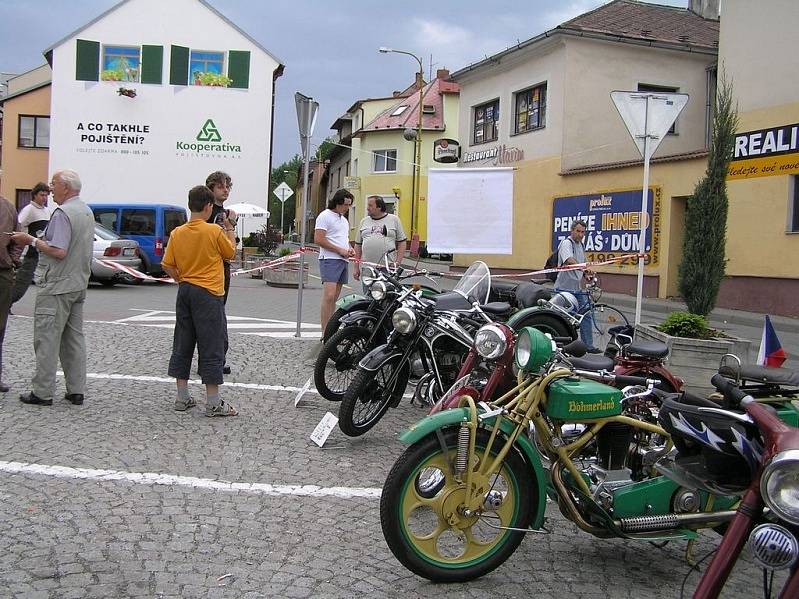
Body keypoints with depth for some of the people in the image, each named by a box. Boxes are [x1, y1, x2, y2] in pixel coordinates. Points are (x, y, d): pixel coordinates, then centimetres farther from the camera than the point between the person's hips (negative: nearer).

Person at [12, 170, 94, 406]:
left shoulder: (63, 213, -16)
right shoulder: (87, 211, 14)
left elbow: (59, 251, -23)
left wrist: (31, 240, -13)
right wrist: (39, 239, 19)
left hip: (58, 285, -9)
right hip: (79, 284, 9)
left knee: (47, 339, -3)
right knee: (74, 338, 11)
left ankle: (43, 392, 1)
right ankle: (76, 391, 13)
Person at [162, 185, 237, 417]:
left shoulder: (177, 233, 2)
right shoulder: (215, 231, -12)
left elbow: (168, 265, 3)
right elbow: (230, 253, 4)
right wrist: (230, 231, 19)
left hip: (184, 292, 5)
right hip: (208, 294, -5)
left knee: (183, 345, 13)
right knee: (211, 347, 0)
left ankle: (182, 397, 18)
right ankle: (213, 402, 2)